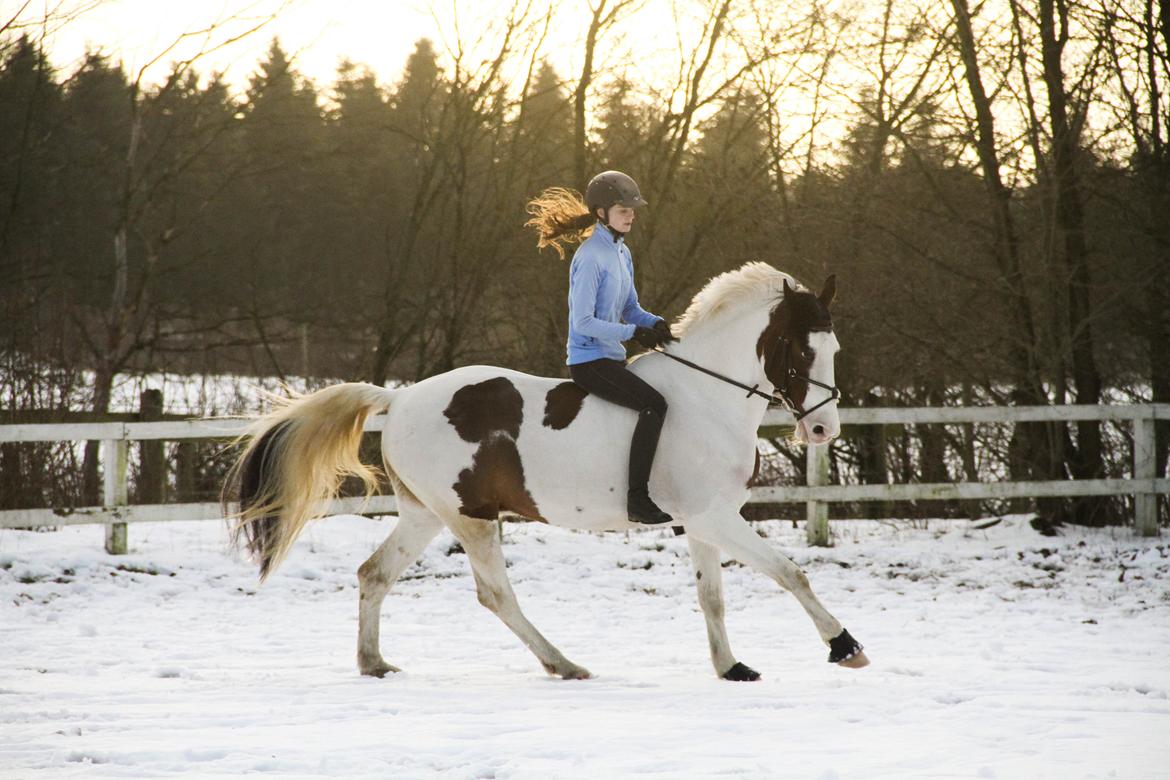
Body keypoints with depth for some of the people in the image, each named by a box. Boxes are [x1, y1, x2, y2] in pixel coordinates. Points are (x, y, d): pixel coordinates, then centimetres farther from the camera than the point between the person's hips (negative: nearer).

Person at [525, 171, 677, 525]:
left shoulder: (621, 253, 13)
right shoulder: (590, 257, -15)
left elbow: (630, 309, 18)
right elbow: (583, 322, -19)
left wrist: (654, 323, -3)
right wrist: (633, 332, -22)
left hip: (611, 357, 10)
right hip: (589, 360, -10)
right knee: (655, 404, -25)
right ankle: (638, 499, -28)